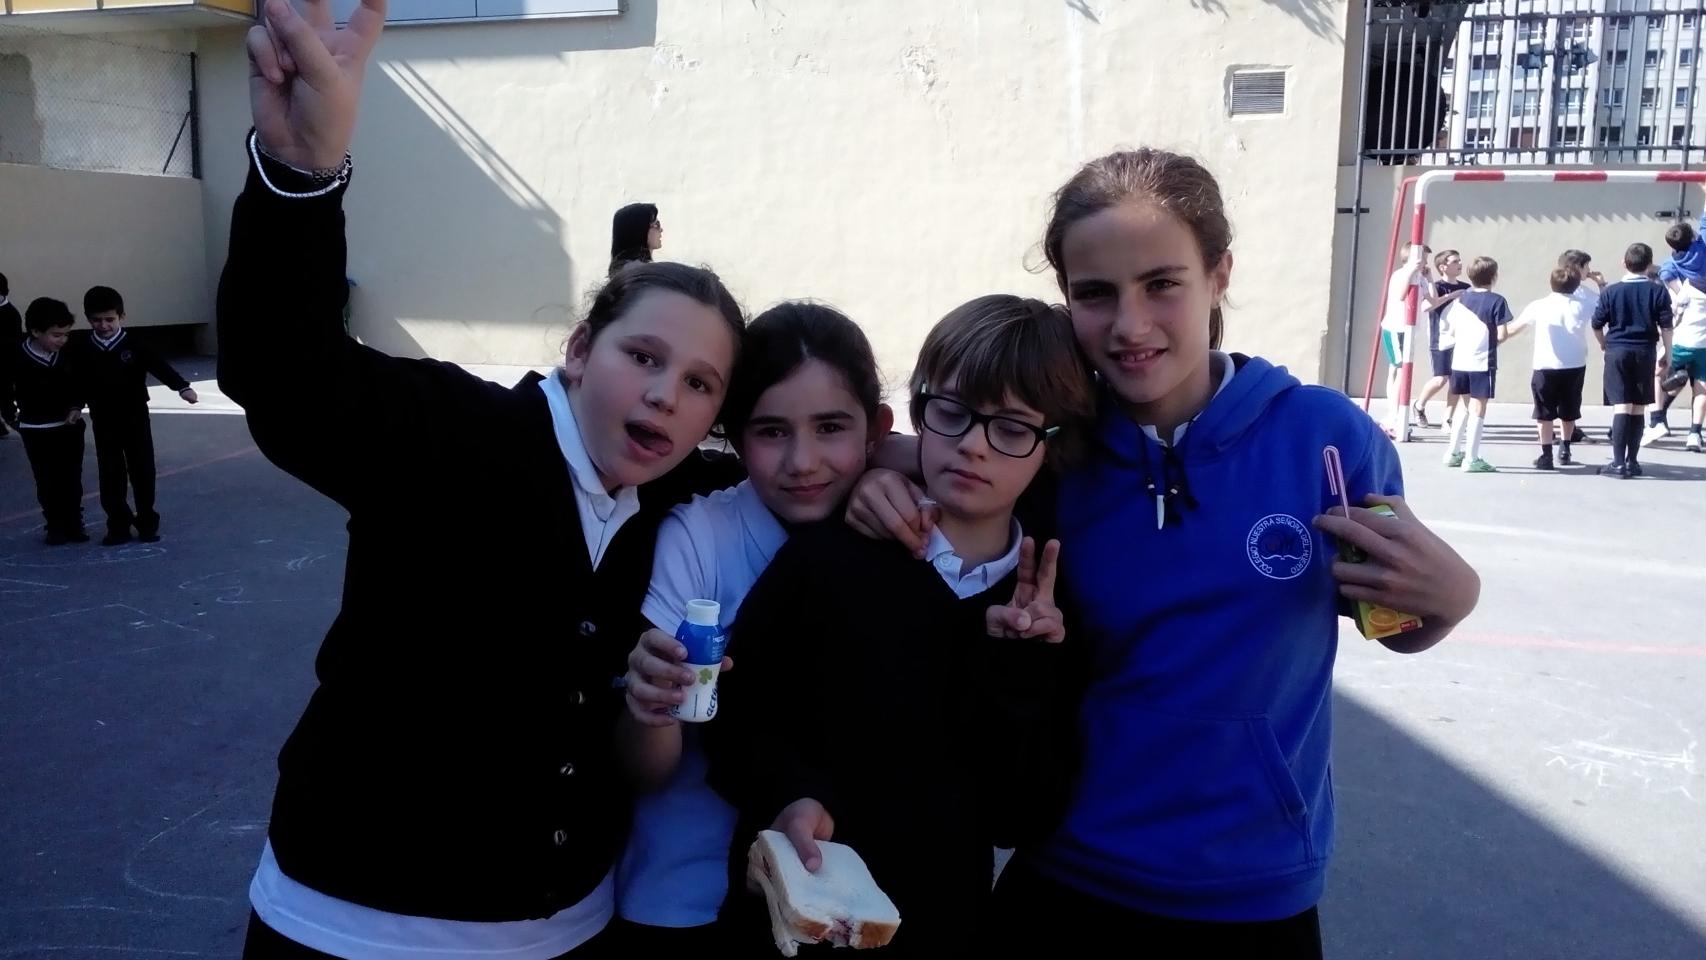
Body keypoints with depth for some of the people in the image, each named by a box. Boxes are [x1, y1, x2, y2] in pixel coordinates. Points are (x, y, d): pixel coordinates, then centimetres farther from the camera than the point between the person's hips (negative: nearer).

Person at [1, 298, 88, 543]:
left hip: (70, 426, 2)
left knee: (71, 479, 8)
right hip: (36, 431, -2)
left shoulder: (70, 355, -9)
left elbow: (80, 384, 7)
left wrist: (76, 407, -6)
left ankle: (74, 525, 19)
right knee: (47, 482, 6)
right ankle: (56, 527, 15)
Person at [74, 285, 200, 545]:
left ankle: (147, 523, 17)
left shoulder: (134, 345, -9)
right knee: (110, 475, 5)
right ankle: (118, 526, 14)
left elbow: (160, 366, -19)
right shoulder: (82, 348, -3)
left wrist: (182, 387, -31)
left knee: (142, 471, 5)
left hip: (135, 418, -1)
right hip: (103, 421, 2)